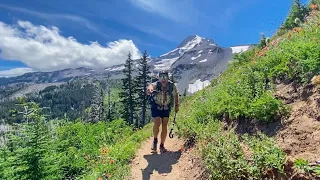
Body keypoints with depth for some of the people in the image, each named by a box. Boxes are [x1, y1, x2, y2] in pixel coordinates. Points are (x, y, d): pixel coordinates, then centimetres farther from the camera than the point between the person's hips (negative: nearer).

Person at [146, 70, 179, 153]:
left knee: (164, 126, -2)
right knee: (157, 124, -18)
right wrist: (149, 91, -68)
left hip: (166, 108, 2)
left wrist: (176, 105, 6)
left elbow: (175, 94, 4)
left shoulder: (172, 86, -15)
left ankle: (162, 145, 14)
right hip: (156, 107, -2)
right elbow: (149, 88, -45)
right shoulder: (155, 85, -22)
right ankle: (155, 140, 11)